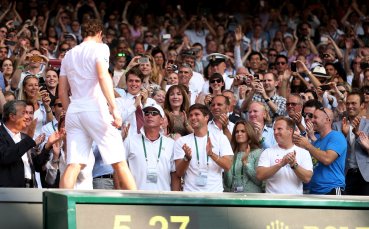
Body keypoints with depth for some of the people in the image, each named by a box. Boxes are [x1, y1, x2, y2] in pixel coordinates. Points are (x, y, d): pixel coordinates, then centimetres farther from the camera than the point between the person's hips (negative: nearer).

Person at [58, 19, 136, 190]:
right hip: (95, 108, -5)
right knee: (119, 162, -1)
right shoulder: (99, 47, 3)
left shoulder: (69, 55, 20)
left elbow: (62, 92, 18)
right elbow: (102, 76, -15)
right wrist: (114, 107, -22)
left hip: (73, 111, 5)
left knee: (73, 165, -2)